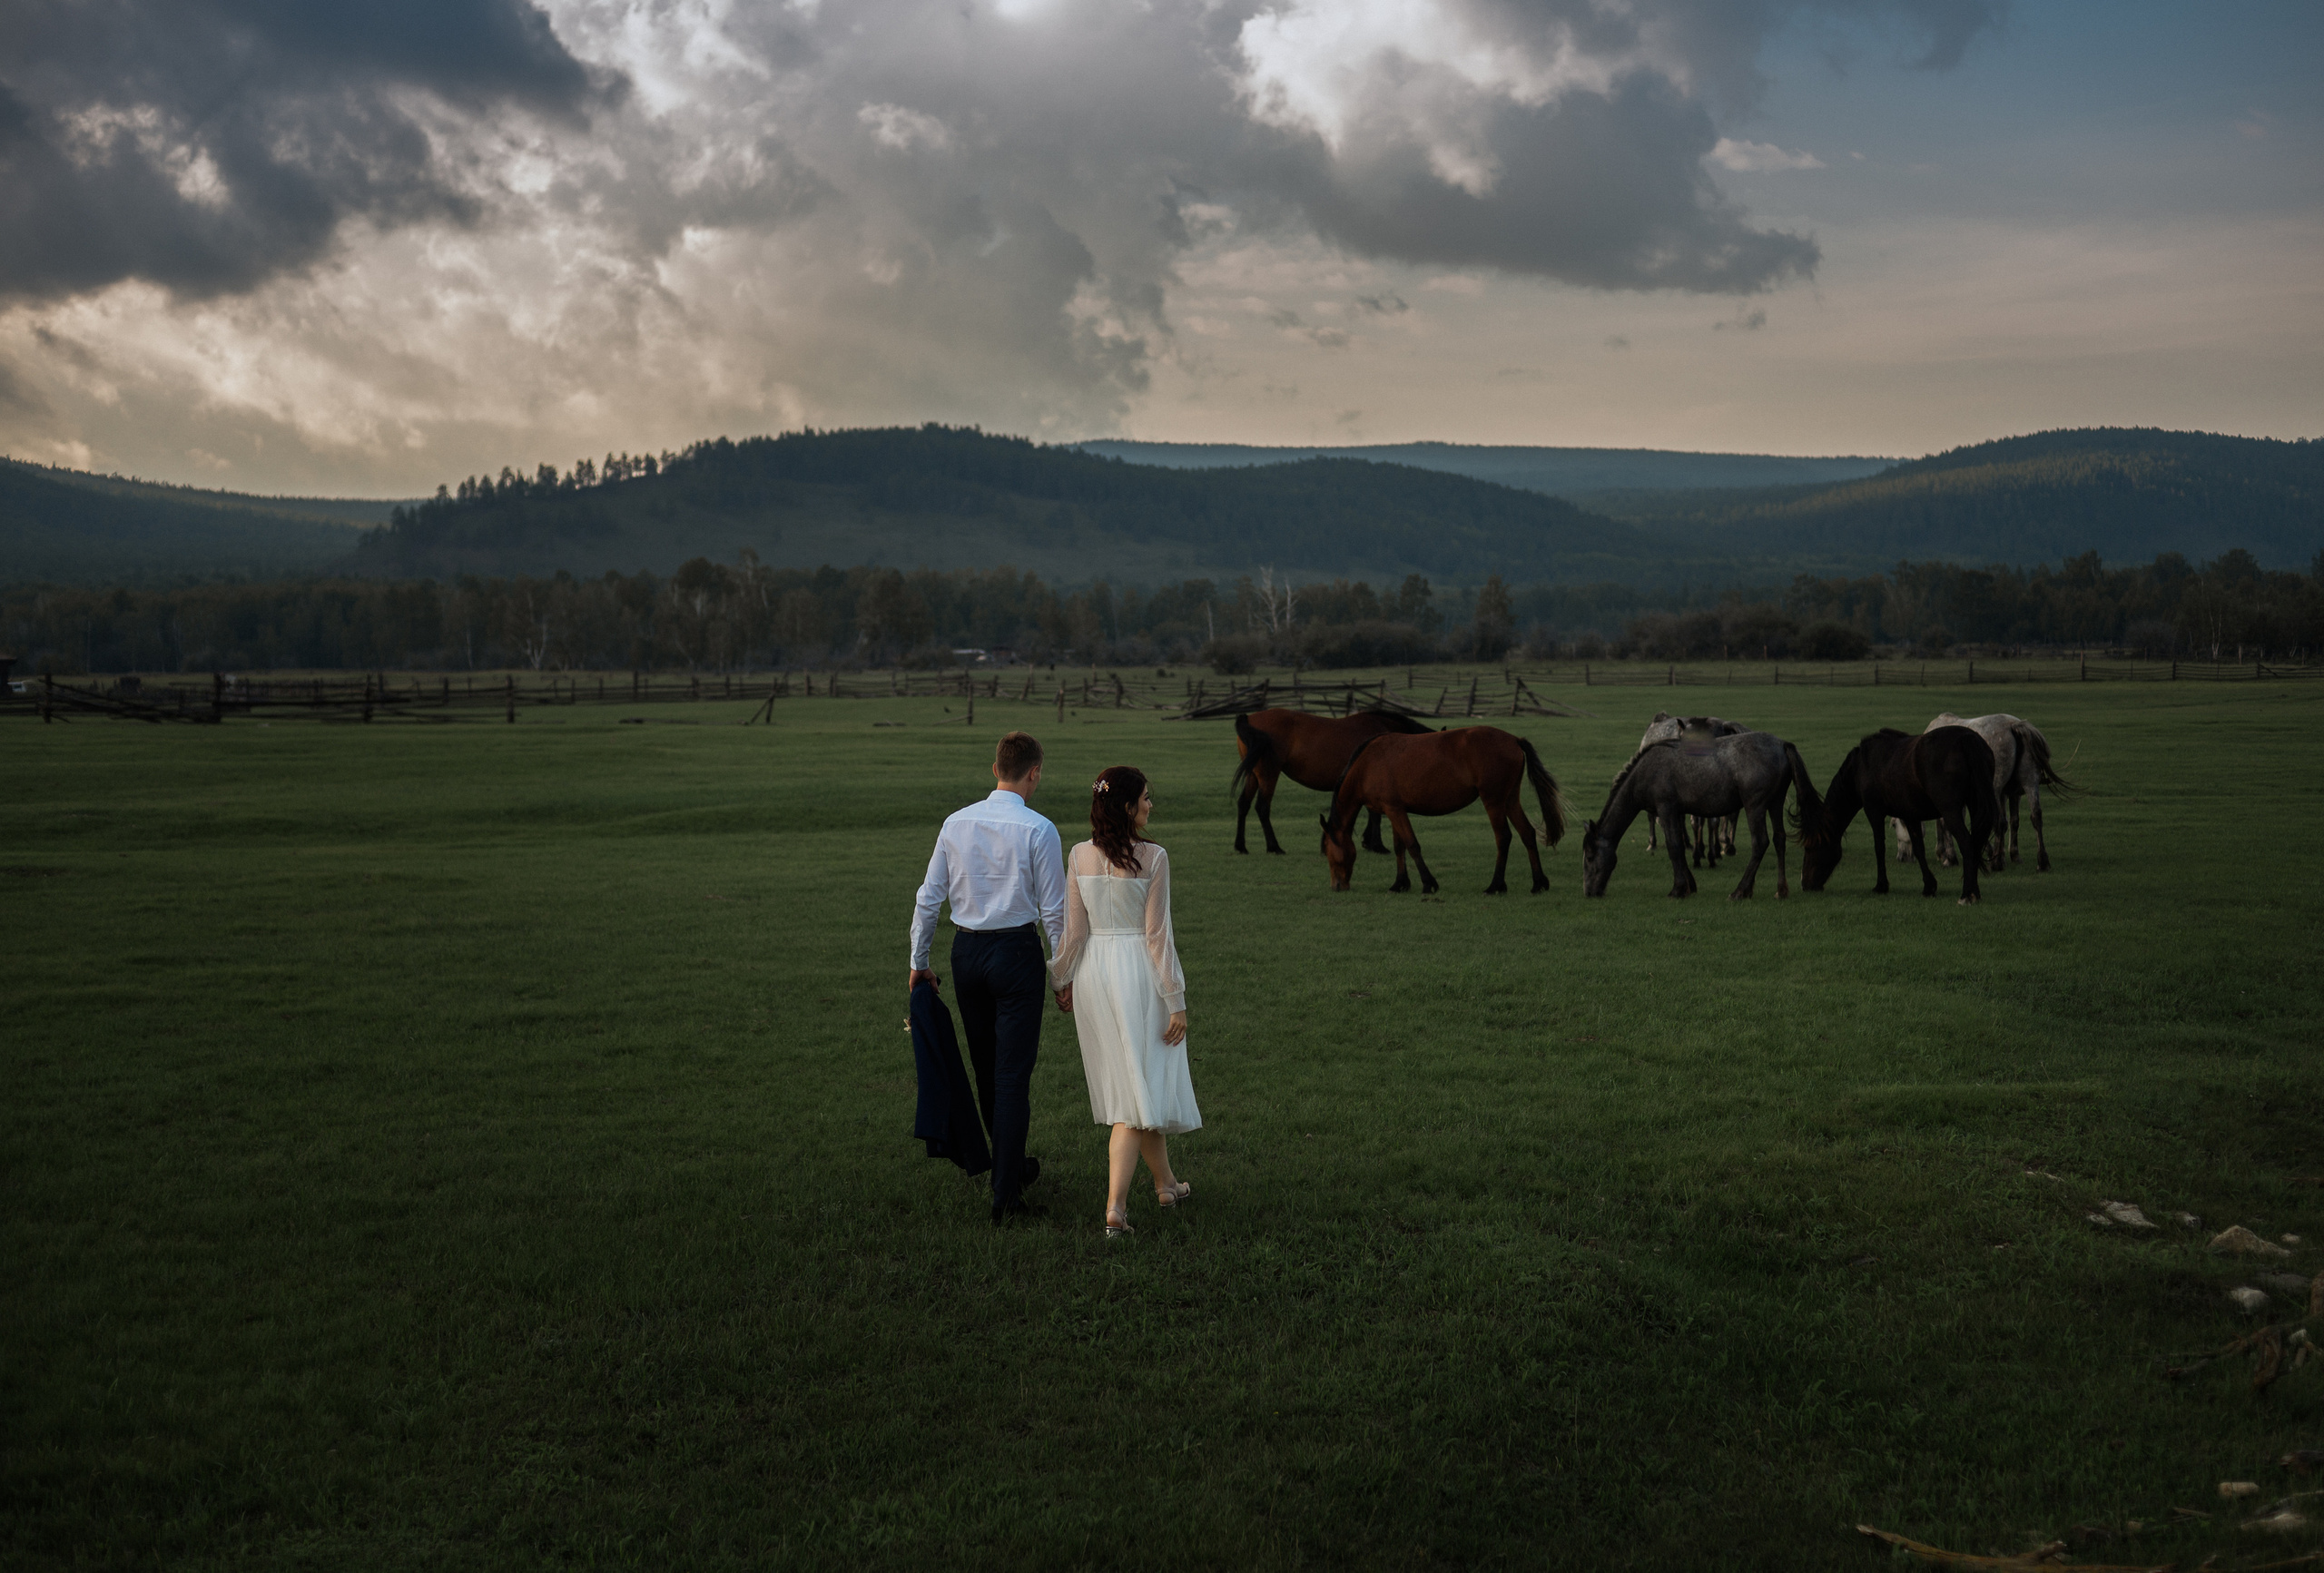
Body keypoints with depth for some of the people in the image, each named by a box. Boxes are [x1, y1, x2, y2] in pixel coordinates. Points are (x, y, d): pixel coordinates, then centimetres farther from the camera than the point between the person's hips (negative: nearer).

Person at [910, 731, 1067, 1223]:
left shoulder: (956, 823, 1)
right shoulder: (1037, 829, -11)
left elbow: (929, 897, 6)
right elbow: (1054, 909, -9)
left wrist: (918, 961, 16)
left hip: (967, 949, 5)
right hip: (1017, 949, -5)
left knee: (986, 1068, 18)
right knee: (1014, 1072, 0)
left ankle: (1012, 1167, 35)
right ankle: (1005, 1193, -1)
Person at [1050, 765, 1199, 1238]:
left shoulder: (1079, 857, 0)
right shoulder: (1153, 857, -12)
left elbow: (1074, 930, 3)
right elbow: (1157, 934, -11)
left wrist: (1062, 981, 17)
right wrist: (1175, 1000, -6)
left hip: (1093, 972, 6)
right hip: (1137, 971, -5)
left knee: (1126, 1085, 18)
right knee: (1140, 1087, -1)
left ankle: (1165, 1184, 35)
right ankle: (1115, 1207, -11)